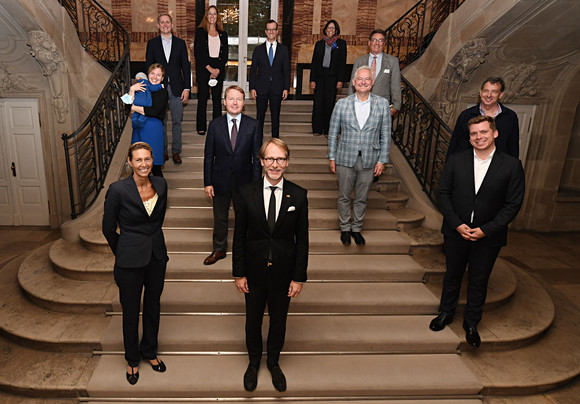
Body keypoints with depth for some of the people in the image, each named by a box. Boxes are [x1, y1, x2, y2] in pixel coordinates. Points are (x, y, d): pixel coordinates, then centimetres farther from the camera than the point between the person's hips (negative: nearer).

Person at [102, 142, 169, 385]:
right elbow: (108, 228, -4)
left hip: (157, 255, 4)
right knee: (131, 311, 13)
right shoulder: (118, 190, -16)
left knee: (153, 306, 18)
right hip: (130, 260, -4)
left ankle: (150, 351, 41)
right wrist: (123, 253, 8)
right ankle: (132, 359, 36)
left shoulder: (161, 185, -2)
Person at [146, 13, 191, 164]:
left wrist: (187, 88, -4)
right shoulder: (152, 43, 6)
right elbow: (148, 66, 5)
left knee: (176, 121, 3)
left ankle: (176, 152, 13)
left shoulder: (180, 43, 7)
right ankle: (163, 151, 17)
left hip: (176, 88, 0)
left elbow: (186, 66, 4)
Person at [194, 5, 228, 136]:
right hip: (203, 68, -2)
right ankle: (201, 127, 4)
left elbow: (225, 54, 8)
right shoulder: (200, 31, 5)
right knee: (202, 98, -3)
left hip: (219, 68, 2)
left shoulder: (223, 34, 13)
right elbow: (197, 53, -3)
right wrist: (209, 68, -10)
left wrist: (217, 70, -6)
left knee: (217, 98, 2)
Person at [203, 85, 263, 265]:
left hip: (243, 180, -1)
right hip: (220, 181, 1)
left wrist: (255, 184, -7)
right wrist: (207, 182, -4)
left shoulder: (253, 125, -4)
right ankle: (219, 250, 36)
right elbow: (208, 155, 0)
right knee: (220, 218, 16)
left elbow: (257, 156, -4)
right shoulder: (215, 125, -2)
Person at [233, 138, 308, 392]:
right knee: (253, 321, 19)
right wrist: (239, 273, -4)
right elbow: (239, 236, -3)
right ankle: (254, 362, 47)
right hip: (255, 272, 0)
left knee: (279, 321, 19)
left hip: (283, 273, 0)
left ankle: (273, 362, 47)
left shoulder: (298, 195, -9)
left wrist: (299, 277, -4)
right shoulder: (247, 193, -9)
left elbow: (302, 240, -4)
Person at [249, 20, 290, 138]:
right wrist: (252, 88, -3)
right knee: (260, 116, 3)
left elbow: (286, 70, 6)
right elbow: (253, 70, 6)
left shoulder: (283, 49, 7)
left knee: (275, 117, 5)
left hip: (277, 89, 0)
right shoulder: (258, 49, 7)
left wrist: (286, 88, -3)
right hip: (261, 88, 0)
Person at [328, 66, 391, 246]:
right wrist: (332, 157, 2)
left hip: (369, 161, 0)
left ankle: (356, 228, 32)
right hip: (346, 159, 0)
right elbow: (333, 133, 4)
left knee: (362, 199, 13)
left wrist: (382, 160, -1)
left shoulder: (382, 104, -1)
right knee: (344, 197, 11)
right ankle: (345, 228, 30)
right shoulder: (342, 104, -2)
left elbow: (385, 134, 2)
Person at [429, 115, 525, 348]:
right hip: (455, 232, 1)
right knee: (452, 275, 18)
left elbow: (513, 204, -7)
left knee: (479, 281, 13)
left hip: (488, 236, -1)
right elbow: (443, 193, -2)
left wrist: (486, 230, -15)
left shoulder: (511, 165, -7)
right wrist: (457, 224, -12)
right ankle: (446, 313, 40)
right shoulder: (456, 161, -4)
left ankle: (471, 322, 34)